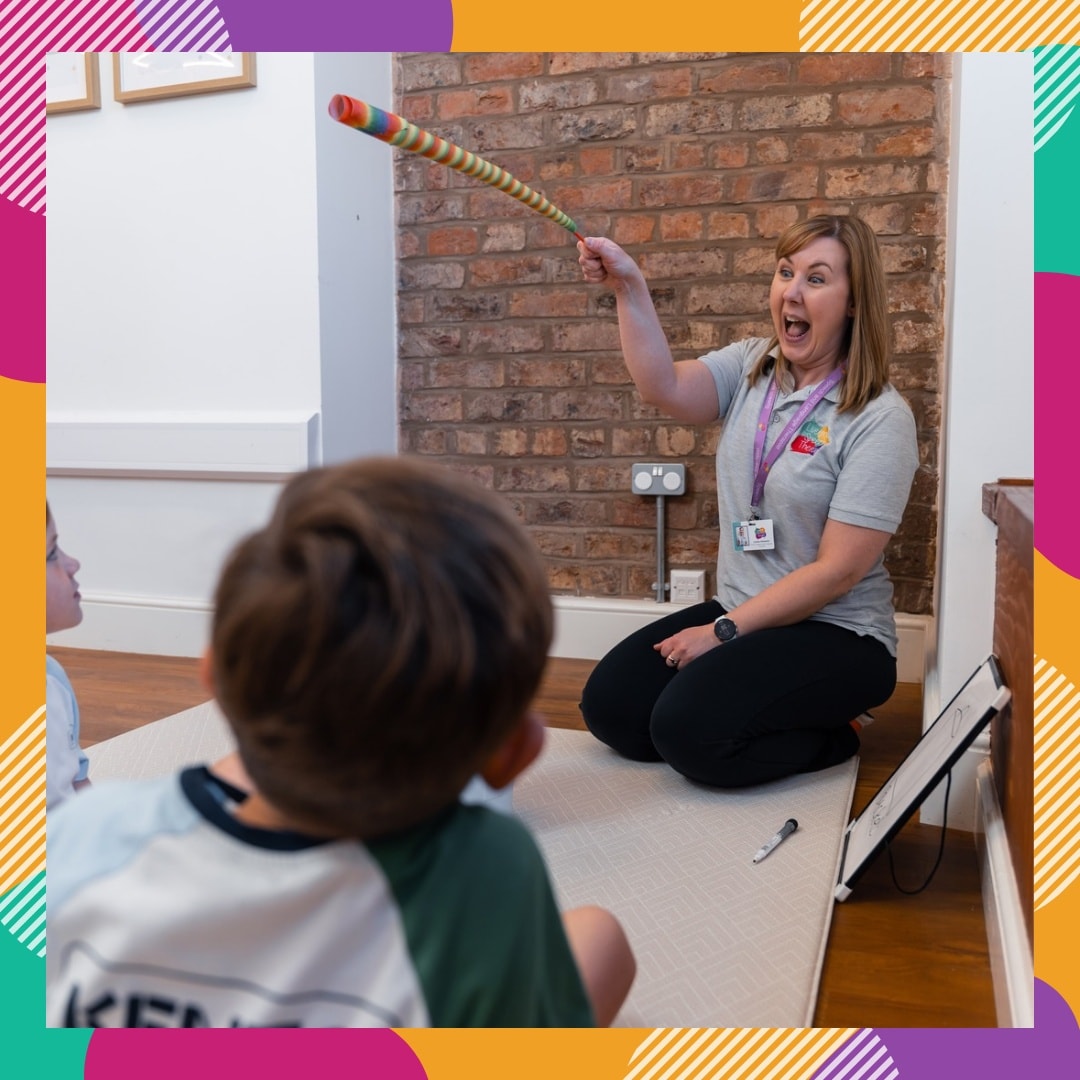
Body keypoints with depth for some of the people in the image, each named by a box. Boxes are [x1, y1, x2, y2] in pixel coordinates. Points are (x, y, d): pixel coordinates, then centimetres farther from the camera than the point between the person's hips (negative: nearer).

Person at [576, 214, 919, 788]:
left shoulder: (880, 418, -14)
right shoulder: (750, 365, 4)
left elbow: (839, 569, -17)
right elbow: (666, 388, -15)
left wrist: (723, 631, -15)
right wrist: (628, 288, -23)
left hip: (835, 633, -6)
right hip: (739, 613, 6)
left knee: (691, 730, -26)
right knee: (609, 705, -8)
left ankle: (830, 733, 2)